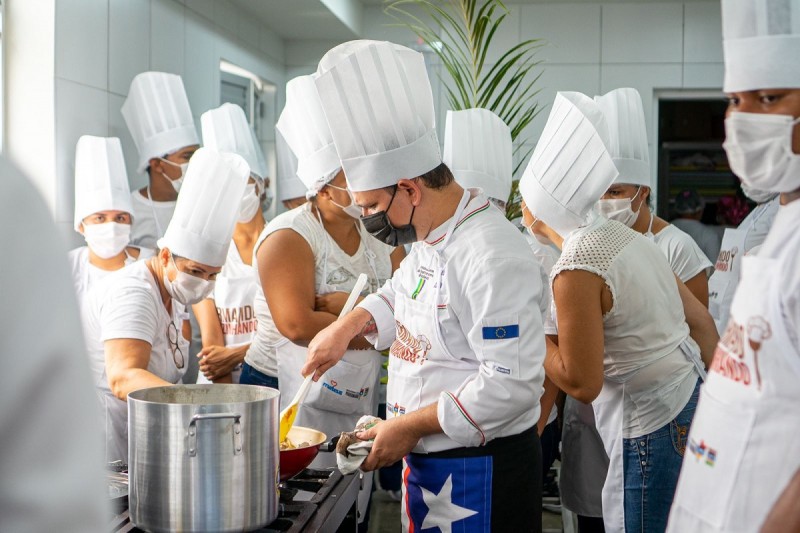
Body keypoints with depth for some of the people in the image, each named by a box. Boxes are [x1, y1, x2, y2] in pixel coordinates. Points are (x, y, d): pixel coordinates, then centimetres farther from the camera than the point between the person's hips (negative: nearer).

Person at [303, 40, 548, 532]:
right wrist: (349, 325, 7)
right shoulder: (432, 237, 6)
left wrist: (410, 426, -20)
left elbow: (511, 384, -27)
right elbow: (401, 295, 26)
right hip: (429, 464, 9)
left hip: (480, 477, -9)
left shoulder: (491, 256, -25)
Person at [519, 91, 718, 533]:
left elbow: (581, 384, -18)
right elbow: (702, 322, 11)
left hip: (651, 428, -9)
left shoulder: (576, 270, -19)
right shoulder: (625, 235, 6)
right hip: (691, 403, 9)